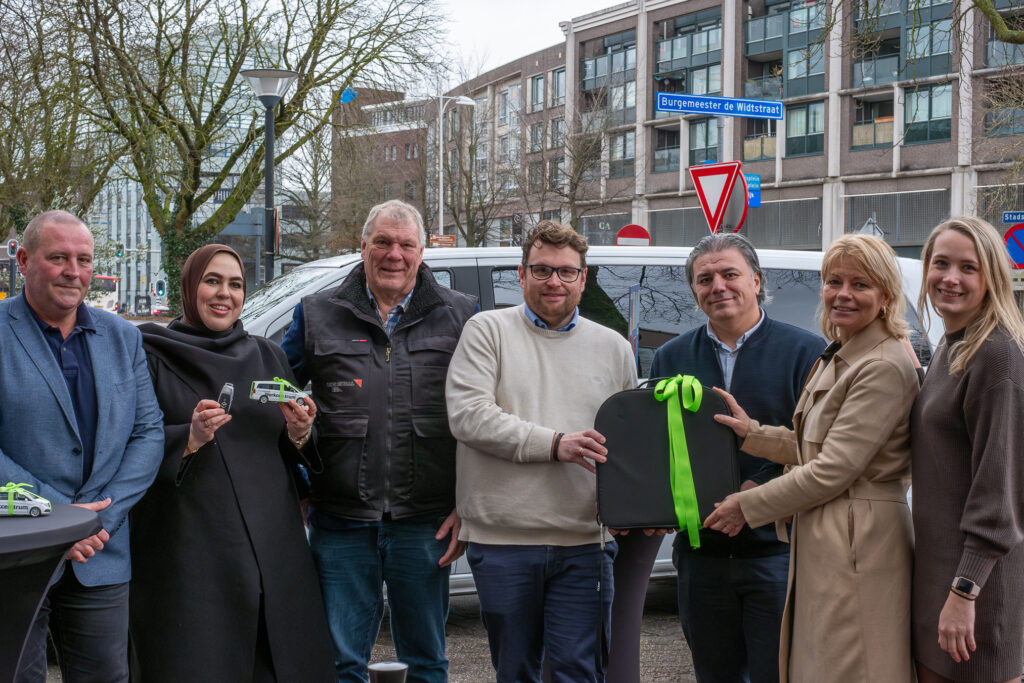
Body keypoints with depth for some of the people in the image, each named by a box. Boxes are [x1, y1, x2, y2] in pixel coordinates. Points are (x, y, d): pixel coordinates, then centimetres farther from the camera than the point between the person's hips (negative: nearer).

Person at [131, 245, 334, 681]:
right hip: (189, 556, -4)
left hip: (271, 544, 4)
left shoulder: (267, 357, 17)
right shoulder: (153, 358, 3)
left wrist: (299, 434, -3)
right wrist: (191, 437, -20)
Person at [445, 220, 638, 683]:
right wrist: (554, 444, -17)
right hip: (502, 542, -1)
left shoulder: (613, 347, 13)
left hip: (583, 544, 1)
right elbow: (467, 416, -11)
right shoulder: (487, 331, 2)